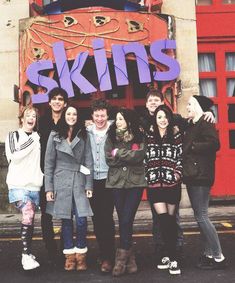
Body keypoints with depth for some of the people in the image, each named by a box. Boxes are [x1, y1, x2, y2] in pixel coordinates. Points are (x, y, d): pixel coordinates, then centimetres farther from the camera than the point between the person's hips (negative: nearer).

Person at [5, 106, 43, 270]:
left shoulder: (38, 137, 14)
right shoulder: (13, 136, 6)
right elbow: (14, 157, -9)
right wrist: (30, 143, -8)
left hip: (35, 184, 4)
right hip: (18, 184, -4)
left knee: (30, 219, 8)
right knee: (28, 213, -22)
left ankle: (28, 252, 21)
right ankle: (26, 255, -18)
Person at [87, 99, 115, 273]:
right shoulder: (87, 132, 7)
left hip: (108, 179, -4)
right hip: (92, 180, 4)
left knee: (107, 217, -7)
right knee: (97, 218, 10)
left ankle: (108, 257, 3)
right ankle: (103, 252, 25)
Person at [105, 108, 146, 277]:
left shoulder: (139, 137, 2)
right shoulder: (111, 137, 7)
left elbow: (140, 156, -13)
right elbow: (109, 159, -3)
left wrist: (119, 153, -8)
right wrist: (130, 158, -8)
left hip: (135, 182, -2)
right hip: (117, 182, 2)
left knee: (127, 220, -7)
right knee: (123, 221, 6)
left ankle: (121, 258, 4)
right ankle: (130, 257, 18)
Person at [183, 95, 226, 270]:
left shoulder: (205, 122, -11)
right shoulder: (191, 124, 16)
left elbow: (214, 144, -24)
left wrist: (192, 146, -16)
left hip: (201, 176, -9)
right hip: (192, 175, 9)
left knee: (202, 216, -6)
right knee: (200, 216, 12)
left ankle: (219, 257, 4)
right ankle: (209, 254, 22)